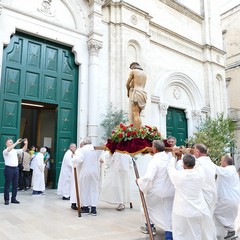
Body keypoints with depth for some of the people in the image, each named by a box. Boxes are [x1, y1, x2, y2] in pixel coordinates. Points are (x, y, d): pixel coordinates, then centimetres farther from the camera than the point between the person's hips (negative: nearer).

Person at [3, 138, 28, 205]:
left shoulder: (15, 150, 14)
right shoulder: (5, 151, -4)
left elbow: (23, 150, 8)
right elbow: (9, 150, -27)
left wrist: (26, 144, -11)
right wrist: (16, 143, -31)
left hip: (16, 168, 6)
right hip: (9, 168, -6)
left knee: (15, 185, 9)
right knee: (7, 185, 2)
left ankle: (13, 199, 17)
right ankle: (6, 199, 10)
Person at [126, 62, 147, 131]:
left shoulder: (133, 71, 3)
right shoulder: (144, 74, 24)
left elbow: (127, 84, 1)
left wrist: (128, 92, 19)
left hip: (135, 93, -7)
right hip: (142, 94, 7)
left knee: (135, 115, -14)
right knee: (137, 115, 7)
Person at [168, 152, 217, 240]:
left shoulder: (178, 175, -14)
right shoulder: (200, 173, -8)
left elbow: (170, 167, 6)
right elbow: (196, 164, 13)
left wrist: (174, 155, 22)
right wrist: (188, 154, 27)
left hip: (183, 213, -3)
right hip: (200, 212, 3)